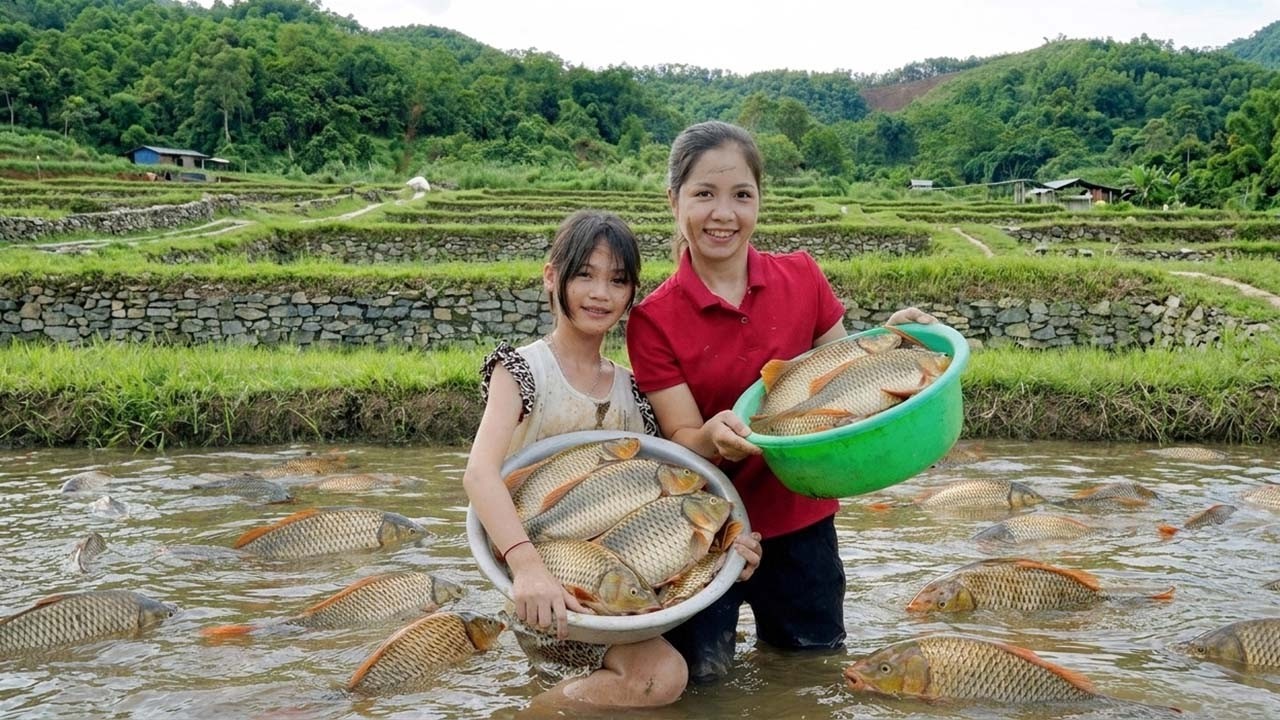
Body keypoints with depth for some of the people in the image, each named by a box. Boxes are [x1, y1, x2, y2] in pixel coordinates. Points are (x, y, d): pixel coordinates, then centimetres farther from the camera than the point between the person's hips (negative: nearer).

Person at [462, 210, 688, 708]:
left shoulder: (630, 388, 8)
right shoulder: (522, 368, -9)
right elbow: (480, 472, -24)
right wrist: (527, 566, -40)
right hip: (546, 584, -6)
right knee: (660, 677, -23)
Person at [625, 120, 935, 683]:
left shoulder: (801, 277, -6)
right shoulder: (654, 320, -13)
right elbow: (682, 438, -15)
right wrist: (715, 437, -37)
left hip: (801, 517, 3)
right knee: (698, 674, 4)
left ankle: (772, 622, 48)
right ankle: (719, 626, 36)